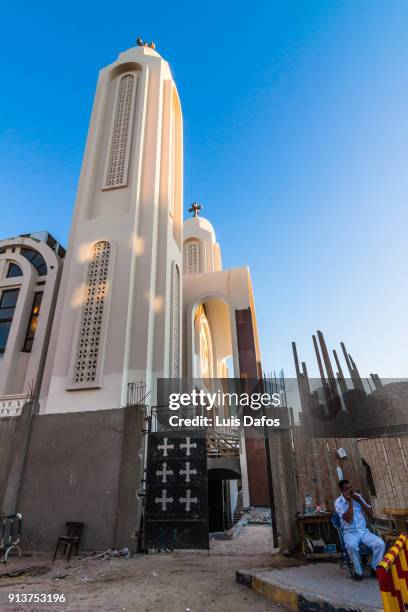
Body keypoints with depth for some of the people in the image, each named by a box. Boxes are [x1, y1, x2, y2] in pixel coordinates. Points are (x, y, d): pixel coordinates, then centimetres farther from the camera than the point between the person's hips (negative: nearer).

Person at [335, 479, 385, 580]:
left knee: (380, 543, -22)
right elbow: (348, 519, -19)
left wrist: (359, 501, -11)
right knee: (351, 545, -36)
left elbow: (370, 514, 3)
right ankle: (358, 571, -12)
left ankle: (375, 569, 0)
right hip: (350, 532, -4)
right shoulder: (338, 502, -9)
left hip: (364, 531, 4)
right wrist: (350, 502, -21)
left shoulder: (358, 496, 6)